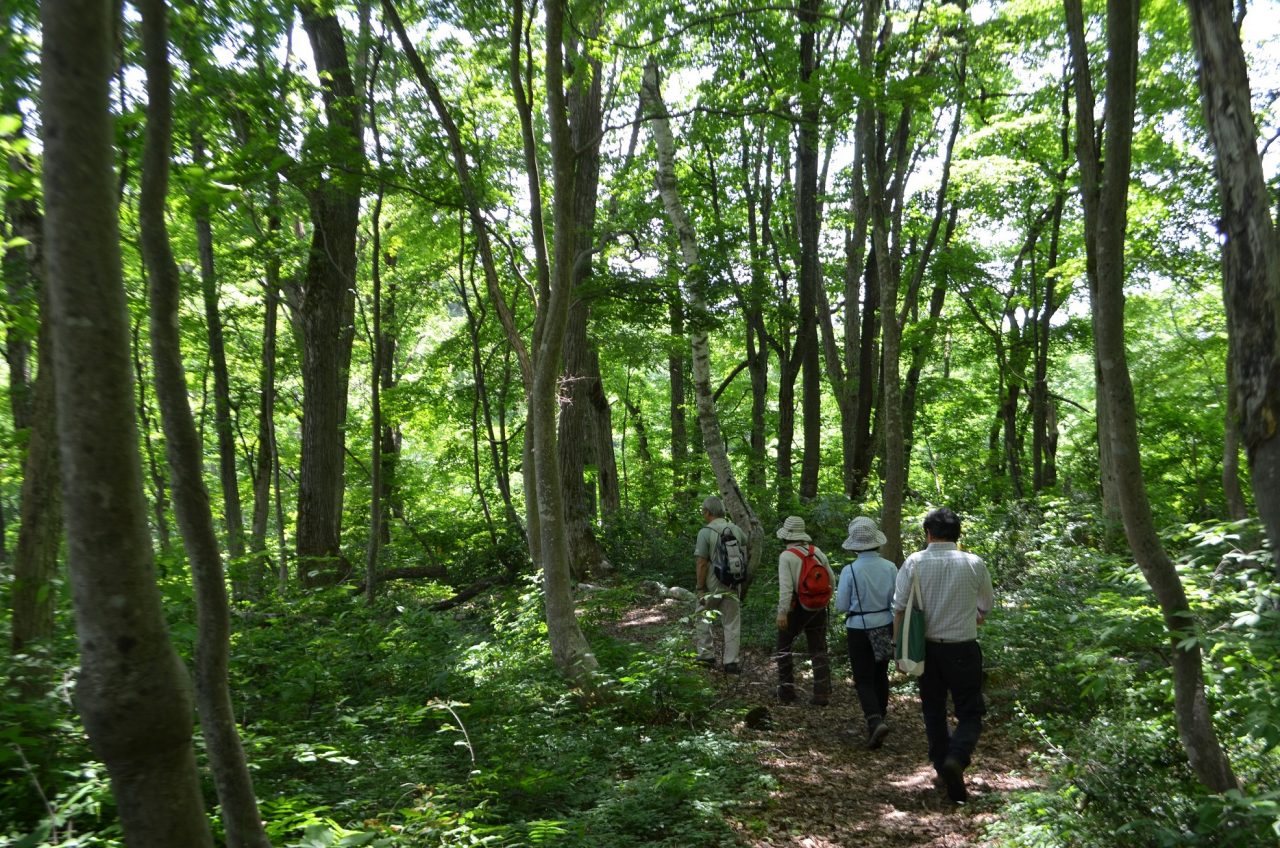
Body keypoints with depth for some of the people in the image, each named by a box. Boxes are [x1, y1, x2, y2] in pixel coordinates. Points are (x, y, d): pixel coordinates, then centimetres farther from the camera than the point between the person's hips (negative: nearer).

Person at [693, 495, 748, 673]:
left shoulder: (705, 532, -14)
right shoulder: (736, 529, 1)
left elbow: (702, 563, -16)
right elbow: (747, 544, 23)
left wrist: (700, 588, -9)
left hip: (712, 585, -4)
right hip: (733, 585, 4)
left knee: (702, 618, 16)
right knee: (732, 623, 9)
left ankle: (707, 655, 15)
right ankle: (731, 662, 9)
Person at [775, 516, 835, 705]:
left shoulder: (786, 556, -14)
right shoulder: (817, 552, 1)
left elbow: (786, 587, -21)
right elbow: (831, 580, 8)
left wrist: (782, 612, -22)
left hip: (796, 608, -4)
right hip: (818, 609, 4)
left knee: (783, 647, 14)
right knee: (819, 651, 10)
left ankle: (786, 689, 17)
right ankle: (822, 694, 5)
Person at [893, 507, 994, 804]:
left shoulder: (914, 562, -6)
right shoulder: (975, 564, -5)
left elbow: (899, 610, -5)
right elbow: (985, 608, 9)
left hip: (926, 648, 2)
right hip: (963, 649, -1)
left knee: (933, 711, 17)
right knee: (970, 712, 7)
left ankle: (942, 768, 23)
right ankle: (956, 759, -16)